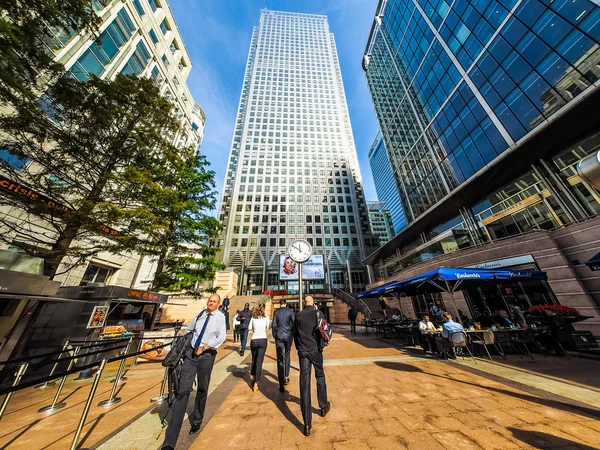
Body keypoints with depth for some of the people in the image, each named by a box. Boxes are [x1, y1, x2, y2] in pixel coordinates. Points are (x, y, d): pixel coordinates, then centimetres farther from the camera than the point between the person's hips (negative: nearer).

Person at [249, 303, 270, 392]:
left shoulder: (253, 317, 1)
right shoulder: (266, 317, -3)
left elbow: (249, 328, 2)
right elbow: (268, 327, 4)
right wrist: (271, 321, 19)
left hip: (254, 341, 2)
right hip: (263, 340, -2)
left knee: (254, 360, 23)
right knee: (259, 361, 4)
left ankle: (252, 376, 41)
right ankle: (256, 383, 2)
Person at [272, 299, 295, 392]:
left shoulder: (276, 312, -2)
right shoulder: (290, 311, -4)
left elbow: (274, 325, -1)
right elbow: (294, 323, -4)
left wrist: (274, 336, 9)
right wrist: (294, 334, 8)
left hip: (279, 336, 0)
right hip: (288, 336, 1)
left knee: (280, 359, 3)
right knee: (287, 356, 23)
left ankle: (281, 385, 2)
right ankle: (286, 376, 30)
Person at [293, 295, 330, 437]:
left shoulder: (298, 315, -2)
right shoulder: (317, 313, -9)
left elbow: (295, 333, 6)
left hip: (303, 351, 1)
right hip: (315, 350, 0)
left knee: (304, 384, 5)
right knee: (320, 377, 24)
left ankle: (307, 424, 8)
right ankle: (324, 407, 40)